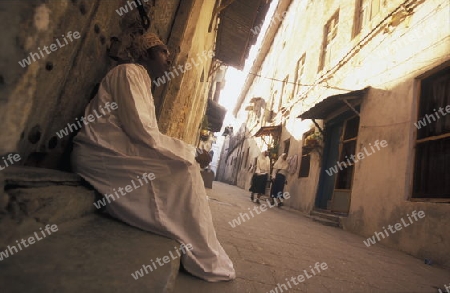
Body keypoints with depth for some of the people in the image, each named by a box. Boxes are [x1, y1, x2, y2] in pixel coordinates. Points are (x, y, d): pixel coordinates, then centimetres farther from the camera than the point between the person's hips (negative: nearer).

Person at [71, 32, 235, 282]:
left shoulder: (143, 83, 20)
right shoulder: (129, 72, -9)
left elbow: (147, 132, 13)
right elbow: (140, 130, -22)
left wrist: (188, 152, 3)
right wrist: (191, 152, -17)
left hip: (117, 150, 9)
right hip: (102, 153, -9)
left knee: (185, 167, 4)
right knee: (185, 169, -19)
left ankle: (198, 252, 6)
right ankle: (206, 260, -6)